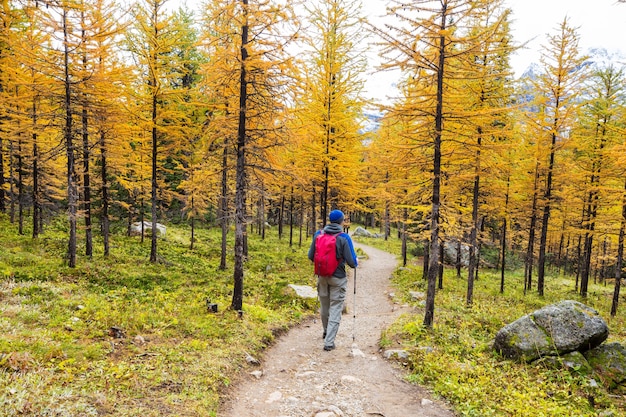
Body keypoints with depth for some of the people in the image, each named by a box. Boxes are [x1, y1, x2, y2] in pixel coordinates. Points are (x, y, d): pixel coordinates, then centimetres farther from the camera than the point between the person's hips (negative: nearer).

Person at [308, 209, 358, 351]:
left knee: (324, 306, 22)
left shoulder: (318, 234, -5)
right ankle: (329, 342, 2)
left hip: (322, 276, 4)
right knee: (335, 309, 5)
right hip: (338, 278, -4)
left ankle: (327, 331, 44)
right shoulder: (344, 237, -15)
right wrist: (356, 263, 7)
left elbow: (311, 256, 0)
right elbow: (351, 261, -16)